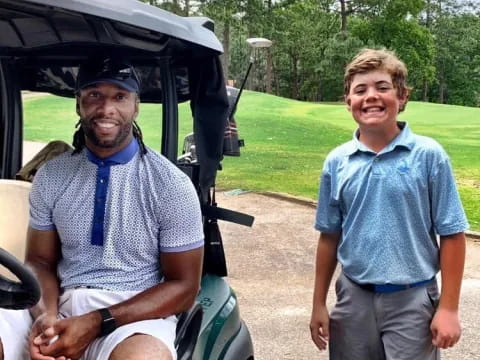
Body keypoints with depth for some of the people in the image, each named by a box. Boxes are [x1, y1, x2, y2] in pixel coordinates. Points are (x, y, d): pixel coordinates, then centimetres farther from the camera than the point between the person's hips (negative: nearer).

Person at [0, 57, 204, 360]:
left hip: (136, 313, -2)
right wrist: (45, 314, -12)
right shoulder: (50, 177, 6)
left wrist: (97, 323, -16)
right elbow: (40, 261, 12)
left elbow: (184, 287, -4)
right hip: (61, 305, 3)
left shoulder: (171, 185, -5)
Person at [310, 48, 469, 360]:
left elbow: (452, 235, -5)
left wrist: (448, 308, -7)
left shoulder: (428, 155, -8)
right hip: (354, 298, 3)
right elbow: (330, 236, 8)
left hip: (412, 300, -3)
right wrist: (319, 303, 9)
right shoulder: (337, 162, 0)